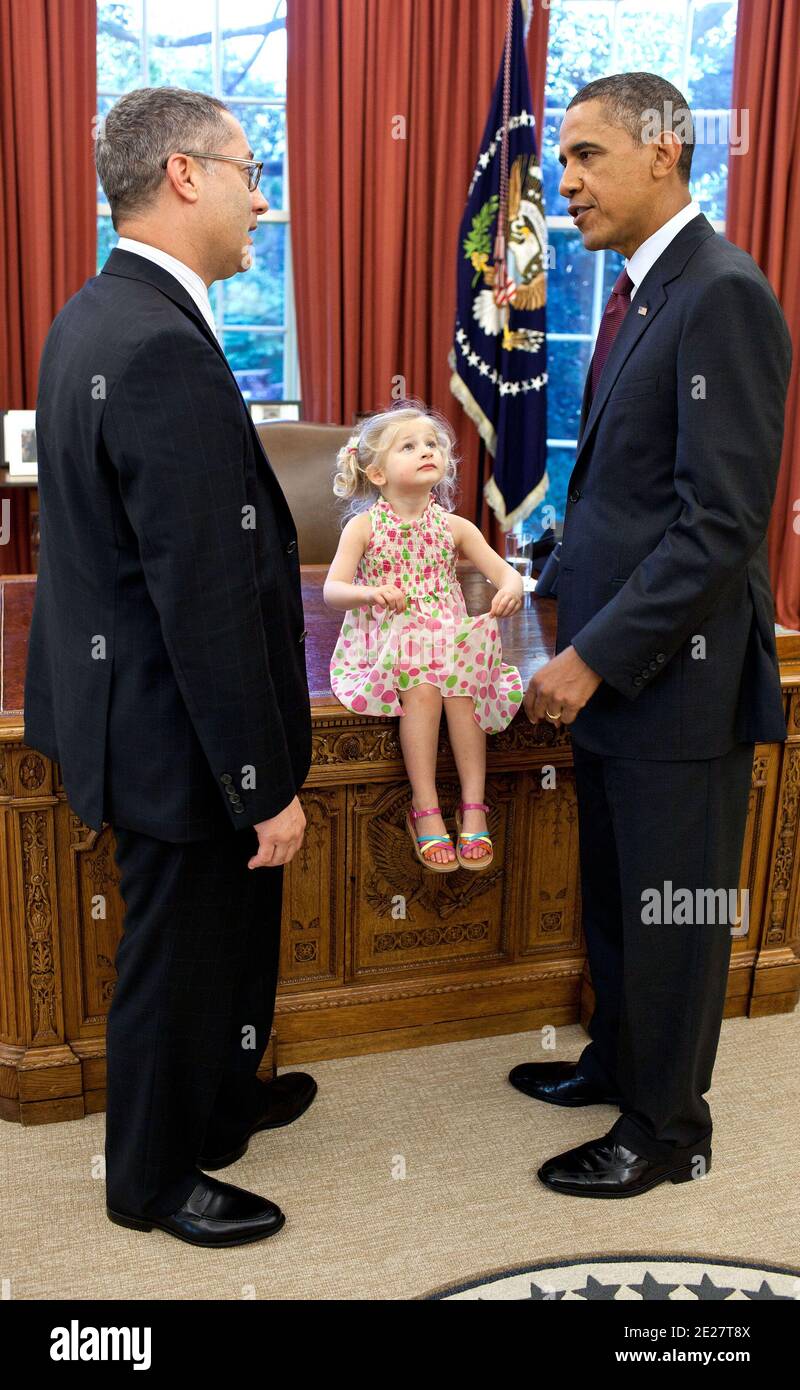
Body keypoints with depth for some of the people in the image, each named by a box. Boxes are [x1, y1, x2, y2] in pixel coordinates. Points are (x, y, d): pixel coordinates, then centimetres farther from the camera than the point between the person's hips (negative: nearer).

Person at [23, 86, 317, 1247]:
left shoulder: (95, 315, 6)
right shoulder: (165, 351, -26)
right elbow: (208, 602, -27)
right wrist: (268, 784, -19)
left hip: (136, 698, 10)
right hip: (179, 732, -10)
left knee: (227, 927, 26)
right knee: (181, 954, 11)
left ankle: (221, 1099, 49)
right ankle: (155, 1180, 35)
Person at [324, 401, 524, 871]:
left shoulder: (455, 527, 7)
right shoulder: (364, 526, -1)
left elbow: (505, 571, 1)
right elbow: (332, 590, -10)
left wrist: (512, 587, -24)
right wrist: (369, 593, -33)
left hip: (450, 646, 3)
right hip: (386, 648, -2)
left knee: (461, 686, -29)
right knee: (422, 685, -32)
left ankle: (474, 807, -22)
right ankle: (425, 810, -24)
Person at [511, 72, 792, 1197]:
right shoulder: (640, 291, 12)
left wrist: (593, 658, -20)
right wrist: (576, 638, 11)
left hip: (678, 674, -9)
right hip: (610, 662, 9)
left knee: (675, 910, 8)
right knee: (614, 890, 22)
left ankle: (667, 1129, 28)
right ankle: (618, 1058, 43)